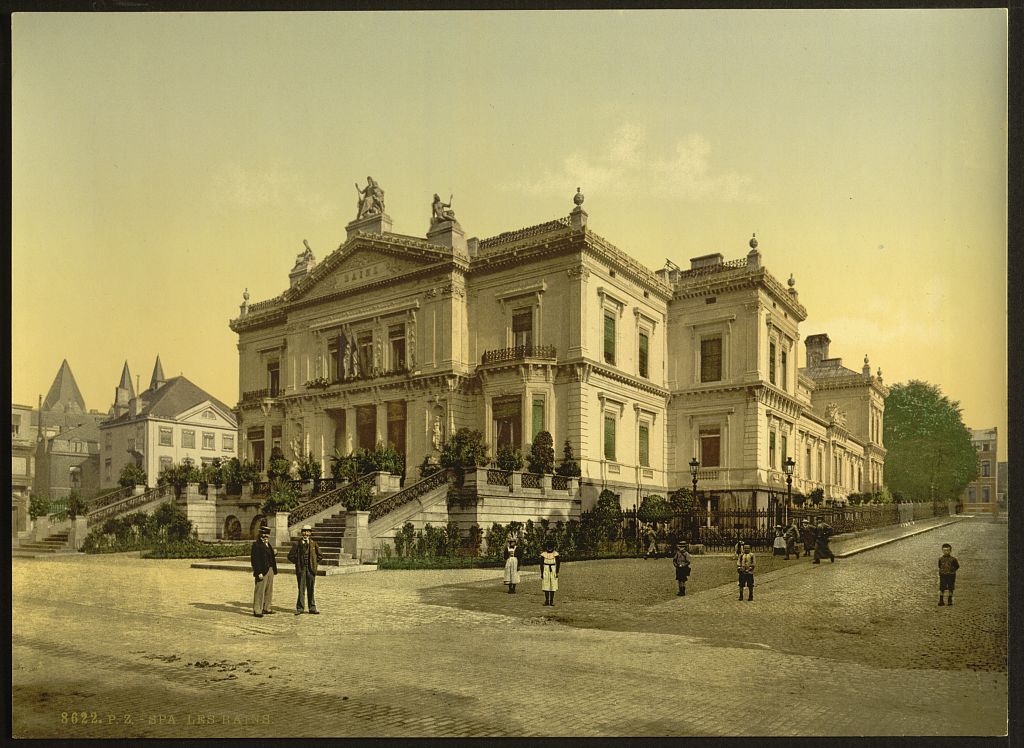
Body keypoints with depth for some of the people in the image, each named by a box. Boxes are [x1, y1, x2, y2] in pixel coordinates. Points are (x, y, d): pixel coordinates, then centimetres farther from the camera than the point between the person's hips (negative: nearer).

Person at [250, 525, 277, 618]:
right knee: (260, 591, -6)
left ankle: (266, 609, 24)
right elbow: (254, 560, -15)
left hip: (270, 570, 9)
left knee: (269, 591, 14)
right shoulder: (256, 545, -10)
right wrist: (259, 572, -20)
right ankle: (257, 611, 0)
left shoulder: (268, 544, 17)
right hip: (262, 571, -9)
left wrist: (274, 570, 13)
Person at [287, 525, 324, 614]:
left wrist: (314, 563, 6)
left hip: (311, 569, 2)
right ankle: (299, 608, 8)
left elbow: (320, 555, 13)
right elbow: (291, 556, 5)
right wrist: (298, 563, 1)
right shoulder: (297, 544, 1)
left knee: (311, 589, 5)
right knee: (301, 589, -1)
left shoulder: (313, 543, 6)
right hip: (301, 569, -1)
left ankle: (312, 608, 11)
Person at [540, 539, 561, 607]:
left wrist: (557, 573, -5)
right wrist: (542, 573, -1)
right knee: (546, 585, 0)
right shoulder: (543, 554, -1)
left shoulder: (555, 554, -2)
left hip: (553, 571, 0)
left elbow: (558, 564, 0)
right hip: (546, 571, 0)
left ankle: (551, 601, 8)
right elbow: (541, 564, 2)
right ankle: (546, 600, 8)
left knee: (553, 586, 1)